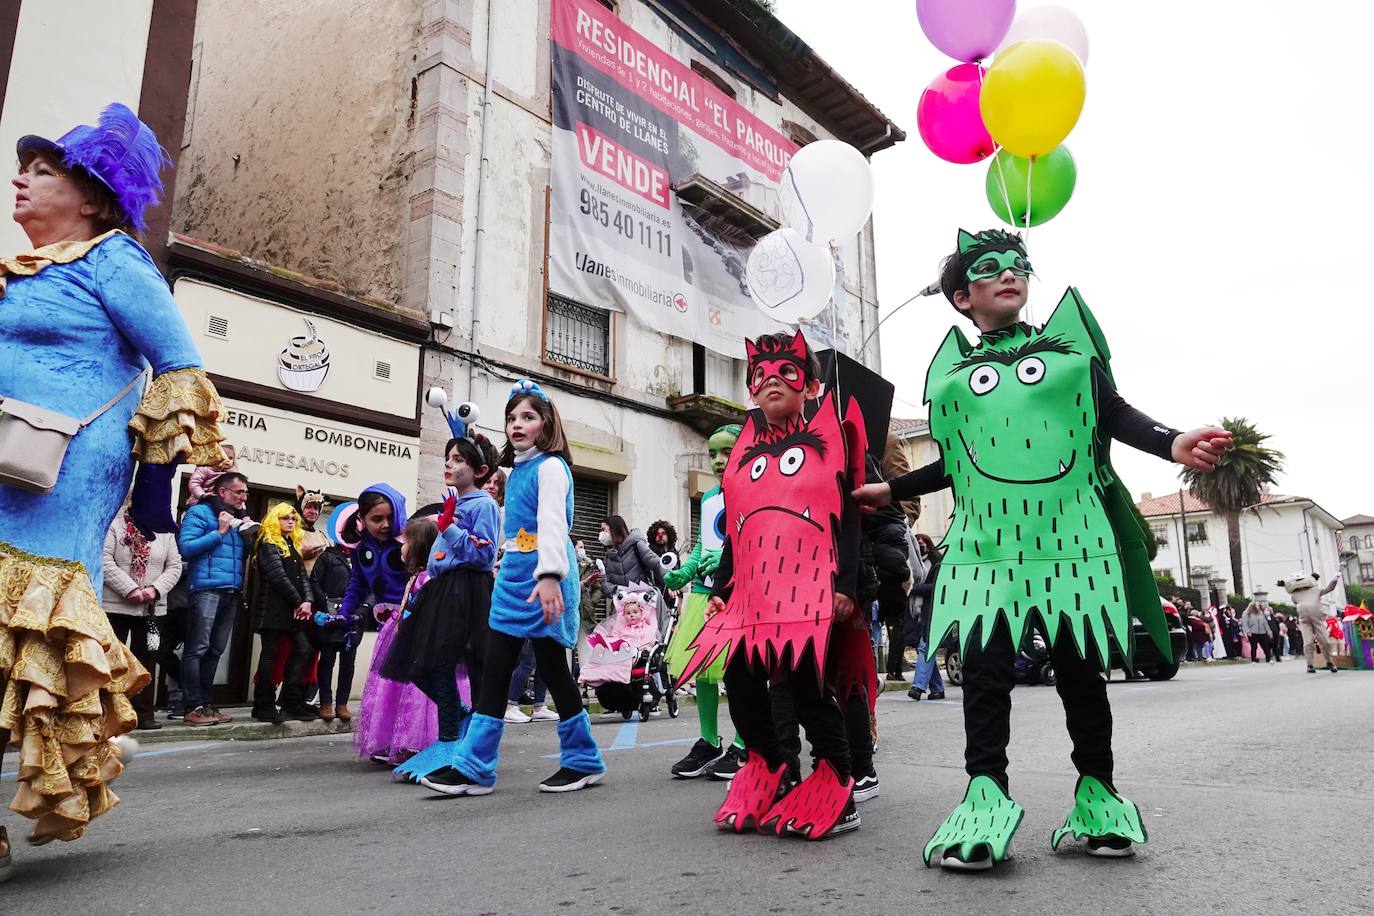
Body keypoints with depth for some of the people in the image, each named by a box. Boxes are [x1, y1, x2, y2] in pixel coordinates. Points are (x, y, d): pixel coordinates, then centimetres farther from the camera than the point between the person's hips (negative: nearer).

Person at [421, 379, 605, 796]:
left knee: (553, 668, -1)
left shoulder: (550, 466, -9)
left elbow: (553, 523, -22)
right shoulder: (517, 470, 17)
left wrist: (549, 575, -33)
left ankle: (583, 761, 14)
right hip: (513, 580, 9)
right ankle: (474, 767, 15)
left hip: (543, 582, -8)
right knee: (494, 670, 7)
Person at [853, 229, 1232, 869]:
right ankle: (985, 792, 3)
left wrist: (1173, 444, -8)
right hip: (986, 542, 1)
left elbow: (1113, 414, 9)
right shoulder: (950, 367, 16)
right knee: (985, 666, -5)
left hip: (1072, 533, 0)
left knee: (1080, 666, 5)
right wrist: (892, 491, 21)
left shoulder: (1067, 343, 14)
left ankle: (1095, 790, 20)